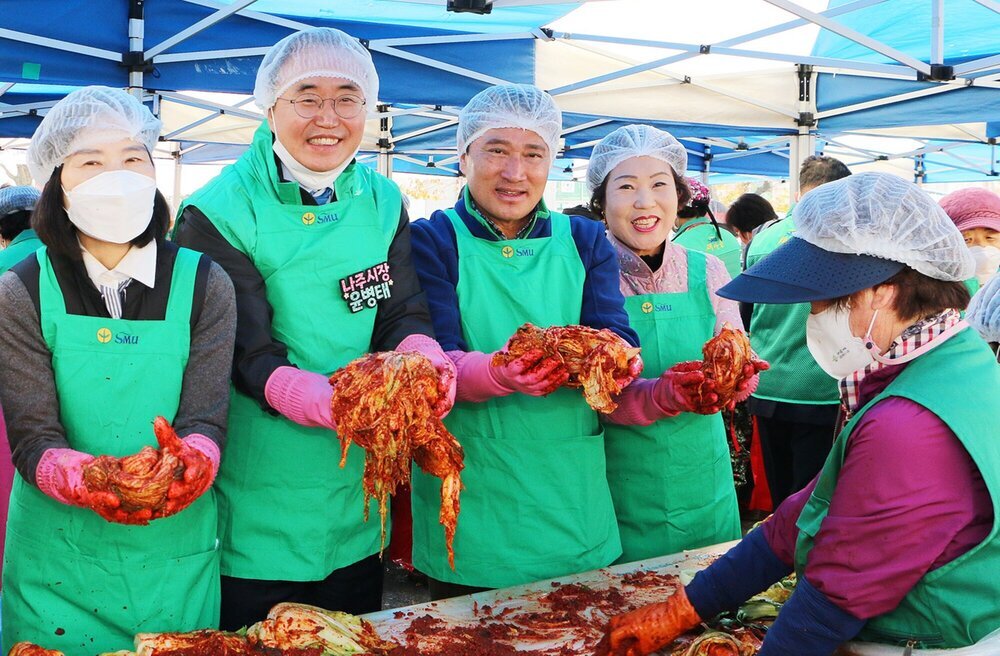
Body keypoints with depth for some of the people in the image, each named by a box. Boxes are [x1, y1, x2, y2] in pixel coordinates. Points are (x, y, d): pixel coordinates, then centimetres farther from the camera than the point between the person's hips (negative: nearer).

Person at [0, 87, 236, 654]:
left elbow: (206, 422, -9)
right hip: (57, 550, 0)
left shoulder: (203, 285, -5)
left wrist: (190, 463, -33)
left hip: (176, 549, 1)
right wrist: (88, 481, -32)